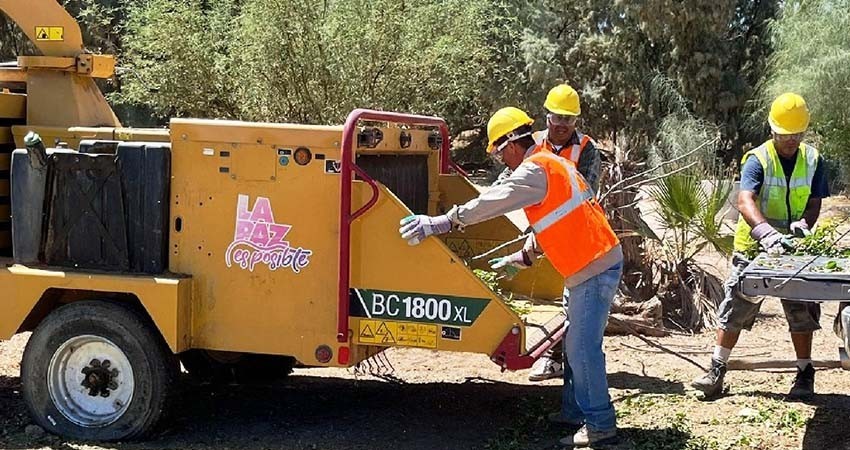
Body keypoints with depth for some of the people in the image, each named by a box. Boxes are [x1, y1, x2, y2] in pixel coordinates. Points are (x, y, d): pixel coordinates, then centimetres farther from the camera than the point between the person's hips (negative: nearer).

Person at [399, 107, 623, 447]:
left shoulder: (534, 170, -14)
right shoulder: (550, 164, 18)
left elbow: (491, 202, -23)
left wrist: (439, 223, -22)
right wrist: (521, 258, 25)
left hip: (595, 266, -10)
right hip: (596, 262, 10)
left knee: (582, 347, -7)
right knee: (574, 343, 15)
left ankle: (599, 424, -1)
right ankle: (574, 411, 23)